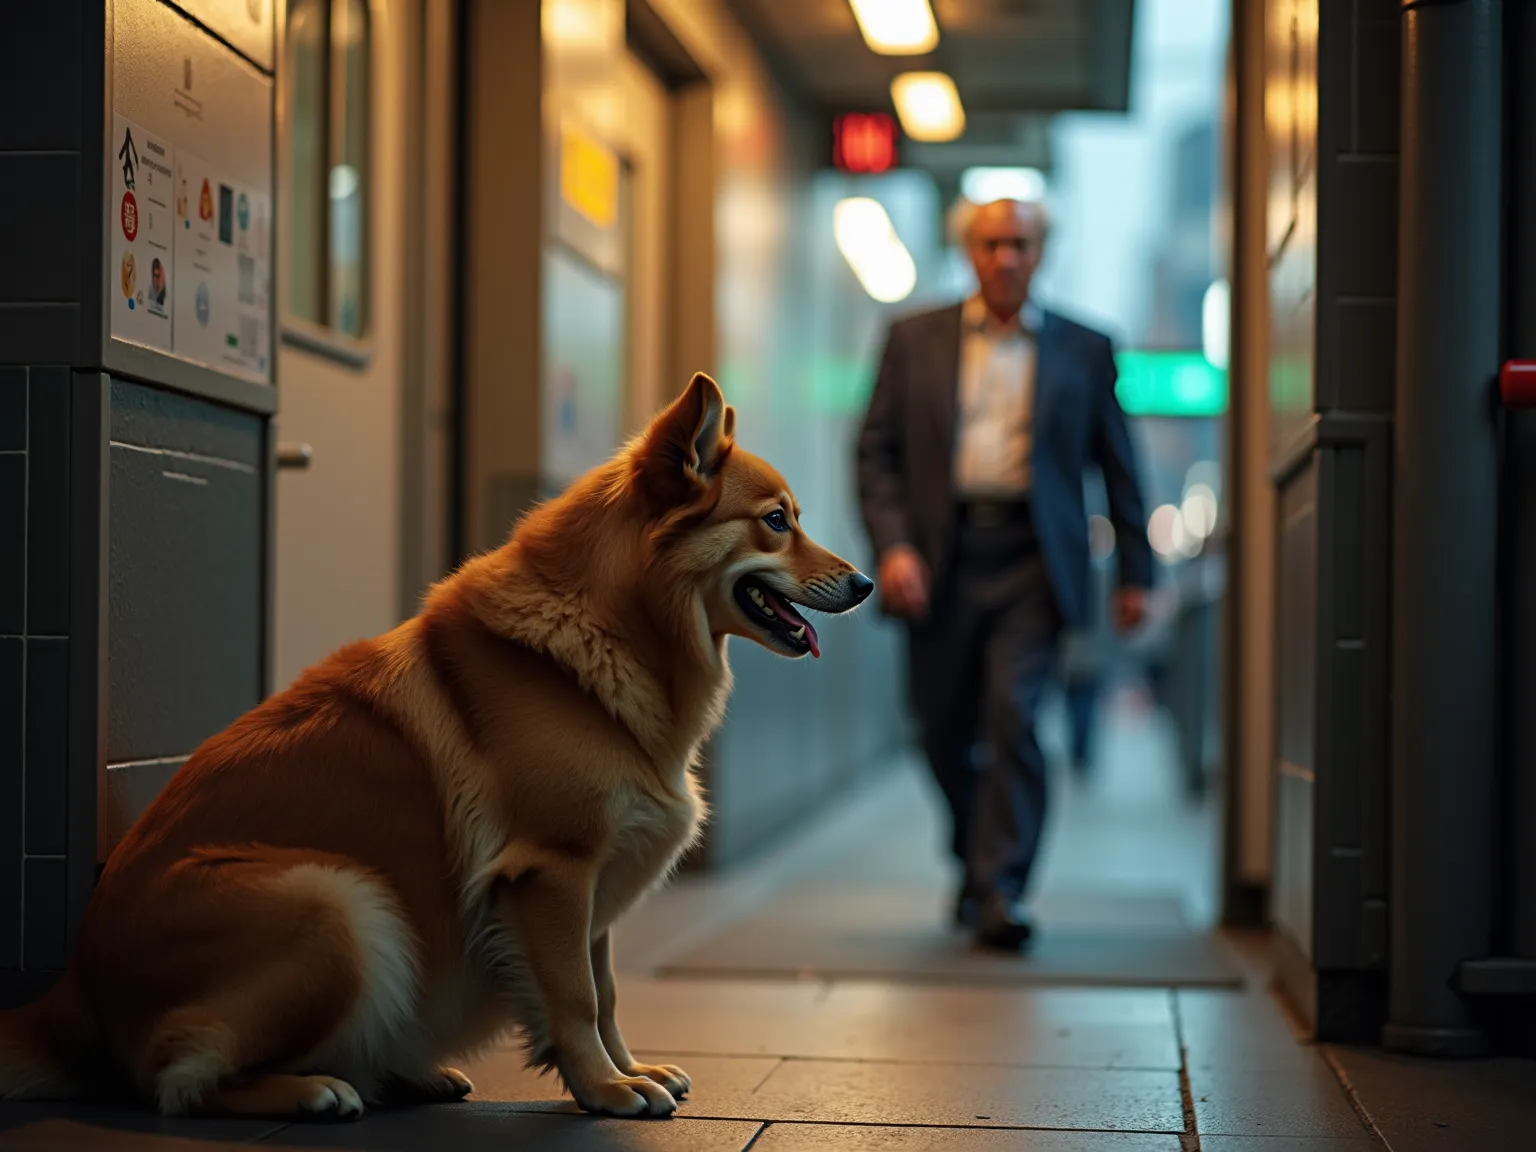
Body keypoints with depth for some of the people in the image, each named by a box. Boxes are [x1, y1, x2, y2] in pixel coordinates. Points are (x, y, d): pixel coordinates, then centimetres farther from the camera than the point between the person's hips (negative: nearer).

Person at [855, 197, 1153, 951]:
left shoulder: (1083, 350, 9)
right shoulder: (915, 340, 10)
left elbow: (1118, 466, 12)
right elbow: (876, 450, 5)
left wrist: (1134, 573, 8)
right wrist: (892, 545, -8)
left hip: (1031, 558, -1)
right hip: (940, 558, 2)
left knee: (1013, 716, -16)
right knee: (944, 732, 8)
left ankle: (1000, 893, -10)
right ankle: (976, 858, 33)